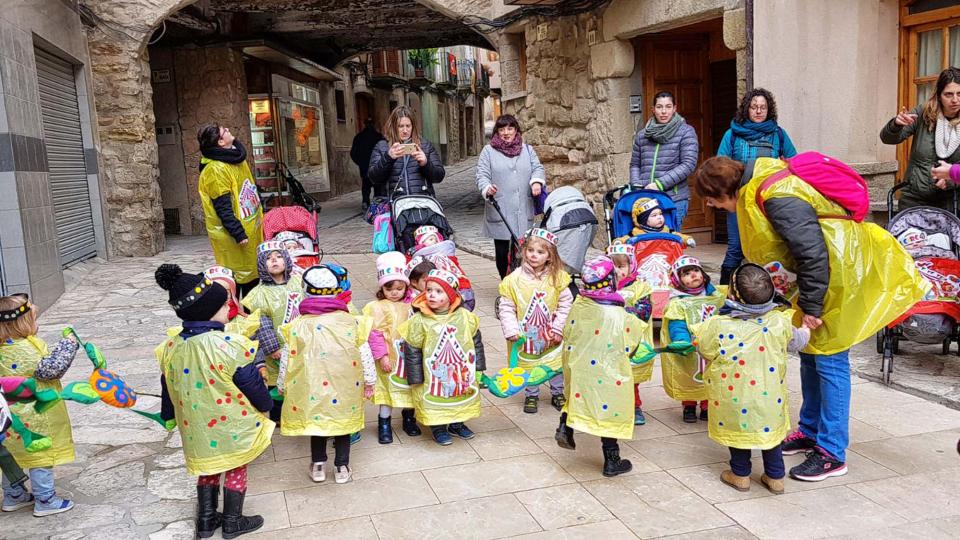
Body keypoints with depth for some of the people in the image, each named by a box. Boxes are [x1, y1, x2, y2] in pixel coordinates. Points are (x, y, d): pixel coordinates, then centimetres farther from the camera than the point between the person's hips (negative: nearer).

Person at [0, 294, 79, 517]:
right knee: (42, 457, 5)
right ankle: (45, 501, 15)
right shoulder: (25, 349, -27)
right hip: (34, 419, -9)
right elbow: (52, 368, -26)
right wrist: (68, 345, -18)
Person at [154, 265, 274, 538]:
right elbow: (253, 385, -17)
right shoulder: (229, 345, -27)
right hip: (232, 426, -4)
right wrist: (266, 404, 3)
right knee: (236, 469, 16)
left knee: (208, 468, 24)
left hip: (196, 428, 5)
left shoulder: (171, 347, -9)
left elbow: (168, 388, 6)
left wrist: (168, 415, 23)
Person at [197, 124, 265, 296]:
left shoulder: (237, 158, 8)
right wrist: (238, 233, -22)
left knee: (253, 273, 16)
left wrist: (260, 217, 22)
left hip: (251, 229, 9)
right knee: (235, 277, -2)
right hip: (232, 236, -9)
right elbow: (223, 208, -22)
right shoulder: (215, 170, -21)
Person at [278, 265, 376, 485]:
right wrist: (369, 380, 11)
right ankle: (342, 467, 22)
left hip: (313, 391, 0)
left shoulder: (297, 326, -9)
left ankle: (318, 465, 26)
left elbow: (288, 360, -1)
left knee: (317, 422, 20)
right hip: (344, 391, 0)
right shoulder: (351, 322, -8)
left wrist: (282, 385, 15)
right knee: (343, 424, 16)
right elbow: (364, 355, -2)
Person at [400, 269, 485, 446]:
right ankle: (438, 428, 28)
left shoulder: (465, 317, -8)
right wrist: (416, 378, -7)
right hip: (434, 376, -3)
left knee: (461, 399, 16)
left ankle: (457, 424, 39)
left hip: (462, 373, 3)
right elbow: (412, 350, -8)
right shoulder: (419, 321, -15)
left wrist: (477, 366, 8)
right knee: (435, 400, 5)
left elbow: (476, 341, 5)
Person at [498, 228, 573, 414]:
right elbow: (506, 308, -8)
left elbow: (566, 304, -6)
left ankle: (557, 394, 37)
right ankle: (531, 396, 34)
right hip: (525, 335, -1)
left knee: (556, 366, 15)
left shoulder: (557, 277, -10)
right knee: (528, 367, 13)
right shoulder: (514, 279, -13)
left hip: (550, 336, 1)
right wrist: (511, 330, -15)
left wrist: (558, 328, -9)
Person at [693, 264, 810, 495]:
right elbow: (796, 341, 7)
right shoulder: (779, 322, -13)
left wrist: (701, 331, 12)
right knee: (771, 429, 19)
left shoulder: (719, 326, -22)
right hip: (769, 396, 2)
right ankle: (775, 477, 29)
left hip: (734, 400, -2)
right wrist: (806, 329, 30)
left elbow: (705, 351, -7)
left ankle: (740, 475, 30)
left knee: (738, 428, 17)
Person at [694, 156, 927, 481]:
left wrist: (810, 306, -21)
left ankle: (832, 453, 3)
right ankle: (811, 431, 29)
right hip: (820, 274, 10)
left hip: (839, 277, -10)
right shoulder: (755, 192, 6)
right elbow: (770, 251, 14)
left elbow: (812, 254, -27)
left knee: (828, 359, -6)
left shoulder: (777, 198, -26)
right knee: (810, 355, 16)